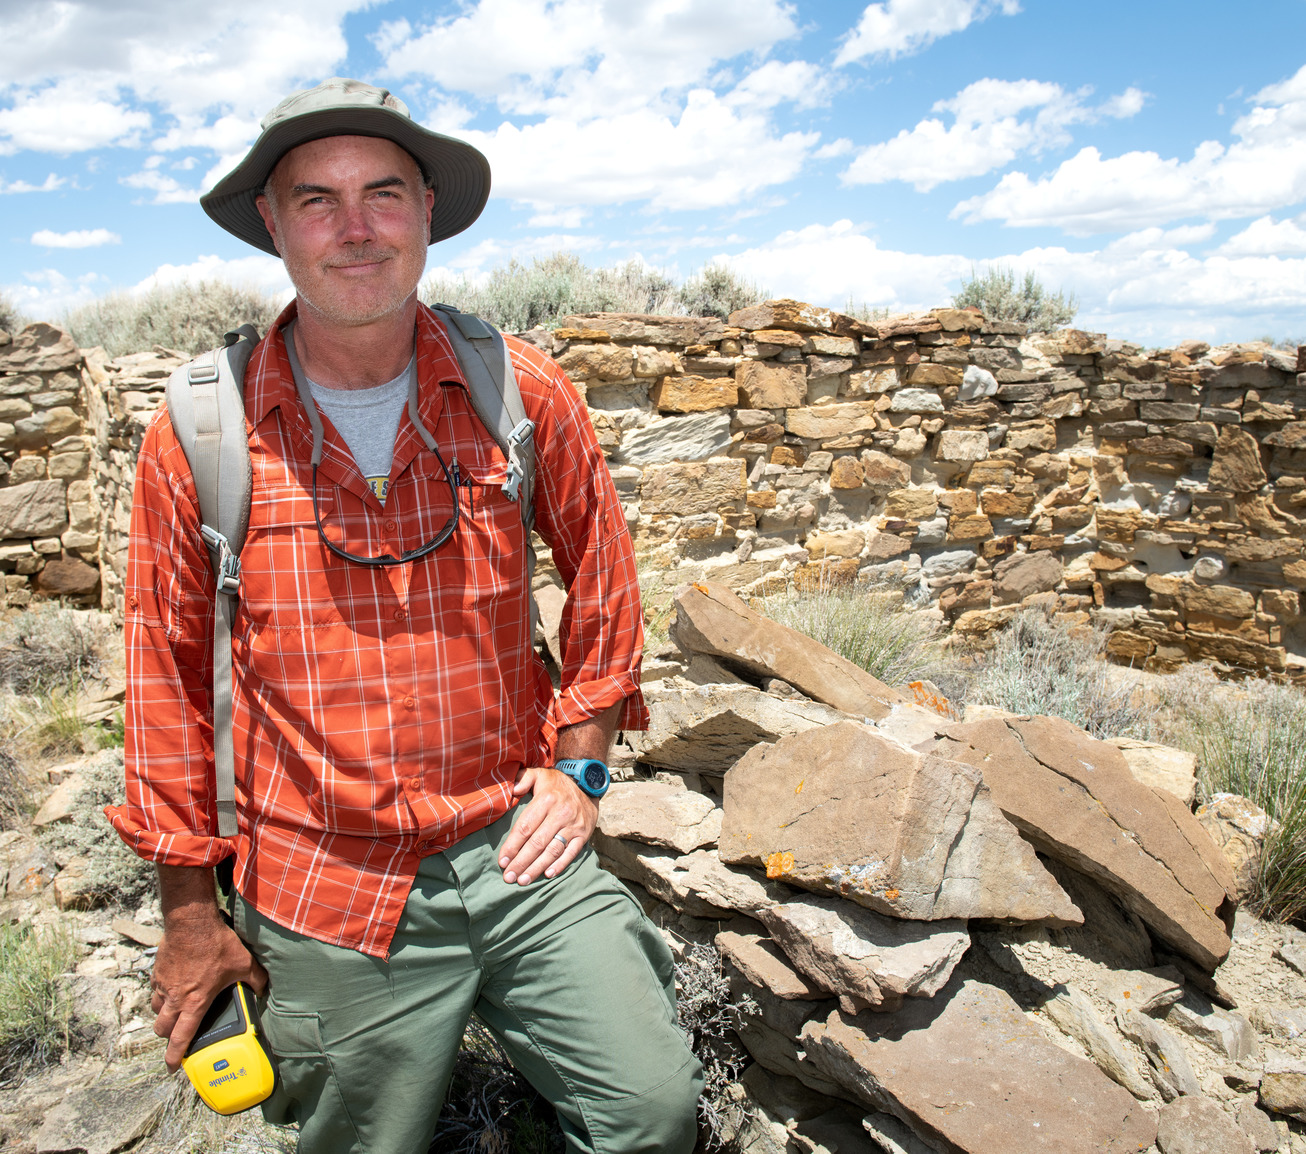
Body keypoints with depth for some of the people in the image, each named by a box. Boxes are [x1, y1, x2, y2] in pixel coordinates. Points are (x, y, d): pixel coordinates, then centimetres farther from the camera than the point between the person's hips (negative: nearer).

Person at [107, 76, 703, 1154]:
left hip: (519, 851, 1)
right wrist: (188, 911, 5)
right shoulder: (199, 432, -7)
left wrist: (581, 761, 4)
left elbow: (602, 577, 8)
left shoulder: (521, 393, -6)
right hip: (327, 895, 0)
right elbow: (168, 671, 1)